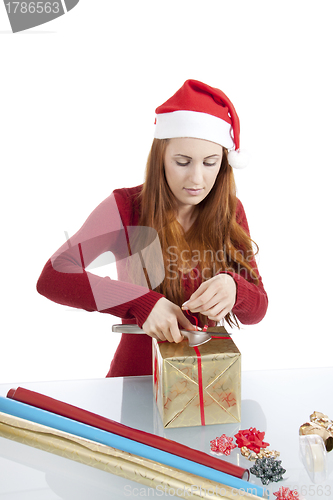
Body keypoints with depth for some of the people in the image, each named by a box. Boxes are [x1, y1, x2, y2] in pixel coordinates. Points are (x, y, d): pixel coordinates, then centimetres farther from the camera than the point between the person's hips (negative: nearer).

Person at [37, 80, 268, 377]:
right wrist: (142, 303, -30)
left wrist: (233, 289, -24)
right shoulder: (125, 208, -9)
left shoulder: (230, 211, -1)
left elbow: (257, 310, -1)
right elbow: (53, 277, -18)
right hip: (136, 375, -2)